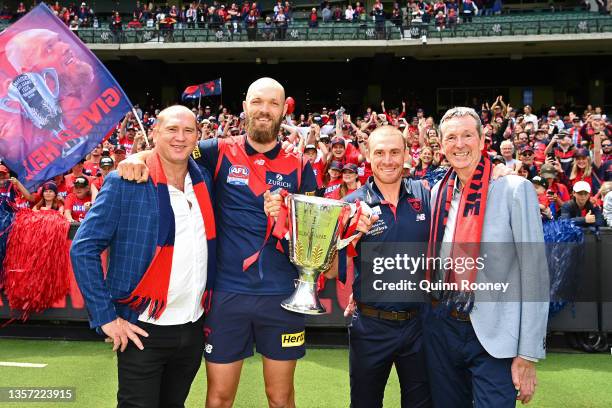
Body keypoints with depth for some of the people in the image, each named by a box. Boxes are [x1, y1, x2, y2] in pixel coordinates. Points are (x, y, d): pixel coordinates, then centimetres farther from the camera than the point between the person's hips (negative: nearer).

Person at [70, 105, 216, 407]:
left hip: (193, 329, 5)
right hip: (143, 330, -5)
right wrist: (106, 317, -15)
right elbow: (83, 249, -13)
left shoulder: (204, 179, 4)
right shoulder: (125, 183, -12)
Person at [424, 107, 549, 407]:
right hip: (441, 328, 5)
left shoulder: (515, 189, -10)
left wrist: (528, 354, -13)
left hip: (493, 337, -5)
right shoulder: (438, 192, 5)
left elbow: (535, 275, -12)